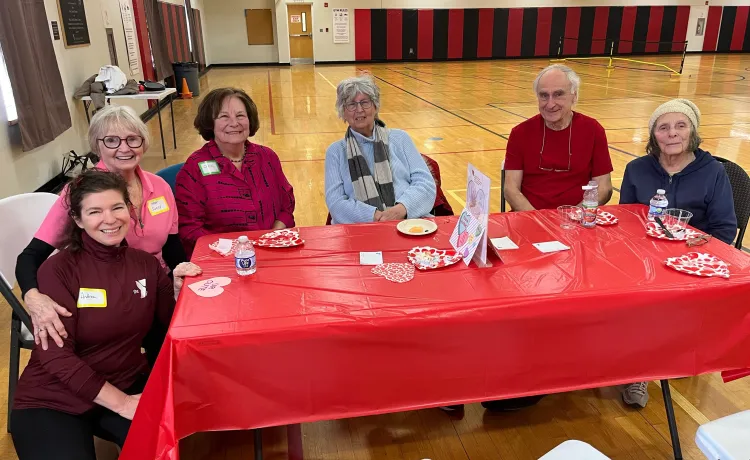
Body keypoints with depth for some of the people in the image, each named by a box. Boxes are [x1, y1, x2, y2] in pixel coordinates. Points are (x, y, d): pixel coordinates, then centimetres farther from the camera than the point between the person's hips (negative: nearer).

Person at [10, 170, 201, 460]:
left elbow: (172, 322, 6)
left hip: (127, 384, 3)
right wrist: (121, 403, -20)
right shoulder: (58, 269, -14)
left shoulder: (145, 263, -1)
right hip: (53, 399, -2)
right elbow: (55, 354, -17)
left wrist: (178, 290, -15)